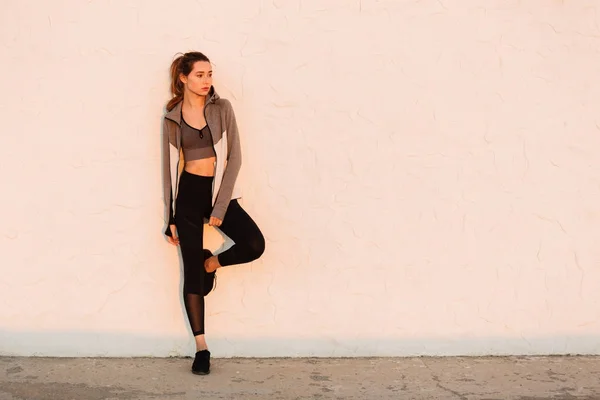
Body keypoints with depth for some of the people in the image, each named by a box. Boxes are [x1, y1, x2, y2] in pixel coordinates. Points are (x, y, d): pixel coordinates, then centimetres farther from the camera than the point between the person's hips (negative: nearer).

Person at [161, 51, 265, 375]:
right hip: (188, 193, 0)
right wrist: (170, 218, 3)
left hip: (219, 190, 1)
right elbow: (169, 168, 5)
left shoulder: (222, 108, 1)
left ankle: (212, 263, 13)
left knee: (255, 244, -20)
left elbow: (234, 157, -5)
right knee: (191, 273, -1)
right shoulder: (172, 117, 2)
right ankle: (201, 348, 9)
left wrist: (220, 206, -12)